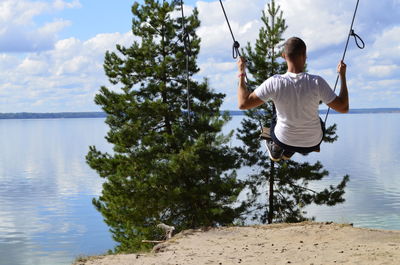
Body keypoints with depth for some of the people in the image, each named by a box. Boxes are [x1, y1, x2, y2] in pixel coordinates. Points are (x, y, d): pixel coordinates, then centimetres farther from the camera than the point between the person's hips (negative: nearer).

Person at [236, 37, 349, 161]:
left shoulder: (274, 83, -25)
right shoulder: (317, 82, -25)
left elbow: (243, 103, -18)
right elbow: (344, 108, -16)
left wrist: (241, 73, -8)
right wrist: (342, 75, -7)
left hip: (283, 140, 0)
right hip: (313, 144, 0)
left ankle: (276, 151, 51)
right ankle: (288, 153, 47)